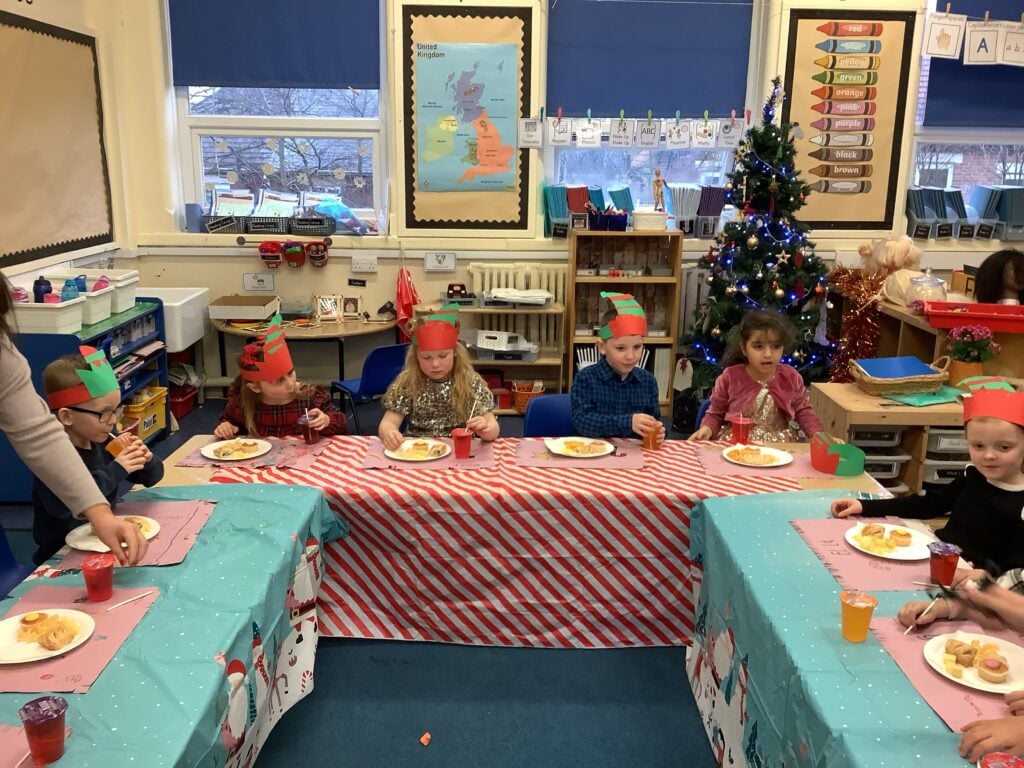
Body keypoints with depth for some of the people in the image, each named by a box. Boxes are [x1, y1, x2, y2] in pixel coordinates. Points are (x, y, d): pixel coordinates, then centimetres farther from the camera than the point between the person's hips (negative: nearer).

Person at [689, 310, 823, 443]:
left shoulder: (791, 377, 0)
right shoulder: (730, 377, -7)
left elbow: (803, 411, 12)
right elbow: (715, 414, 4)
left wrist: (817, 433, -5)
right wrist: (707, 428, -17)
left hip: (782, 445, 2)